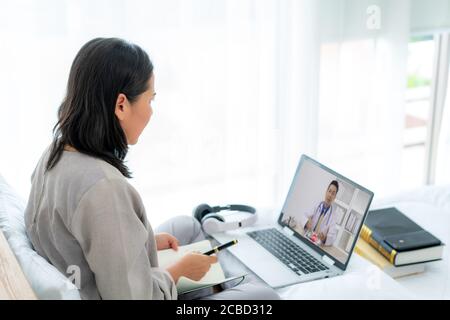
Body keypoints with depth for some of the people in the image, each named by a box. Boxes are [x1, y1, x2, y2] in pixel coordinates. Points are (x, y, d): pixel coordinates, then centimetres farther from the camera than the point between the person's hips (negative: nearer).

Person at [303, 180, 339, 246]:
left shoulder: (333, 215, -3)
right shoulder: (317, 206, 4)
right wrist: (306, 223, -23)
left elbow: (332, 237, -10)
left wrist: (324, 238, -32)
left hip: (318, 245, -3)